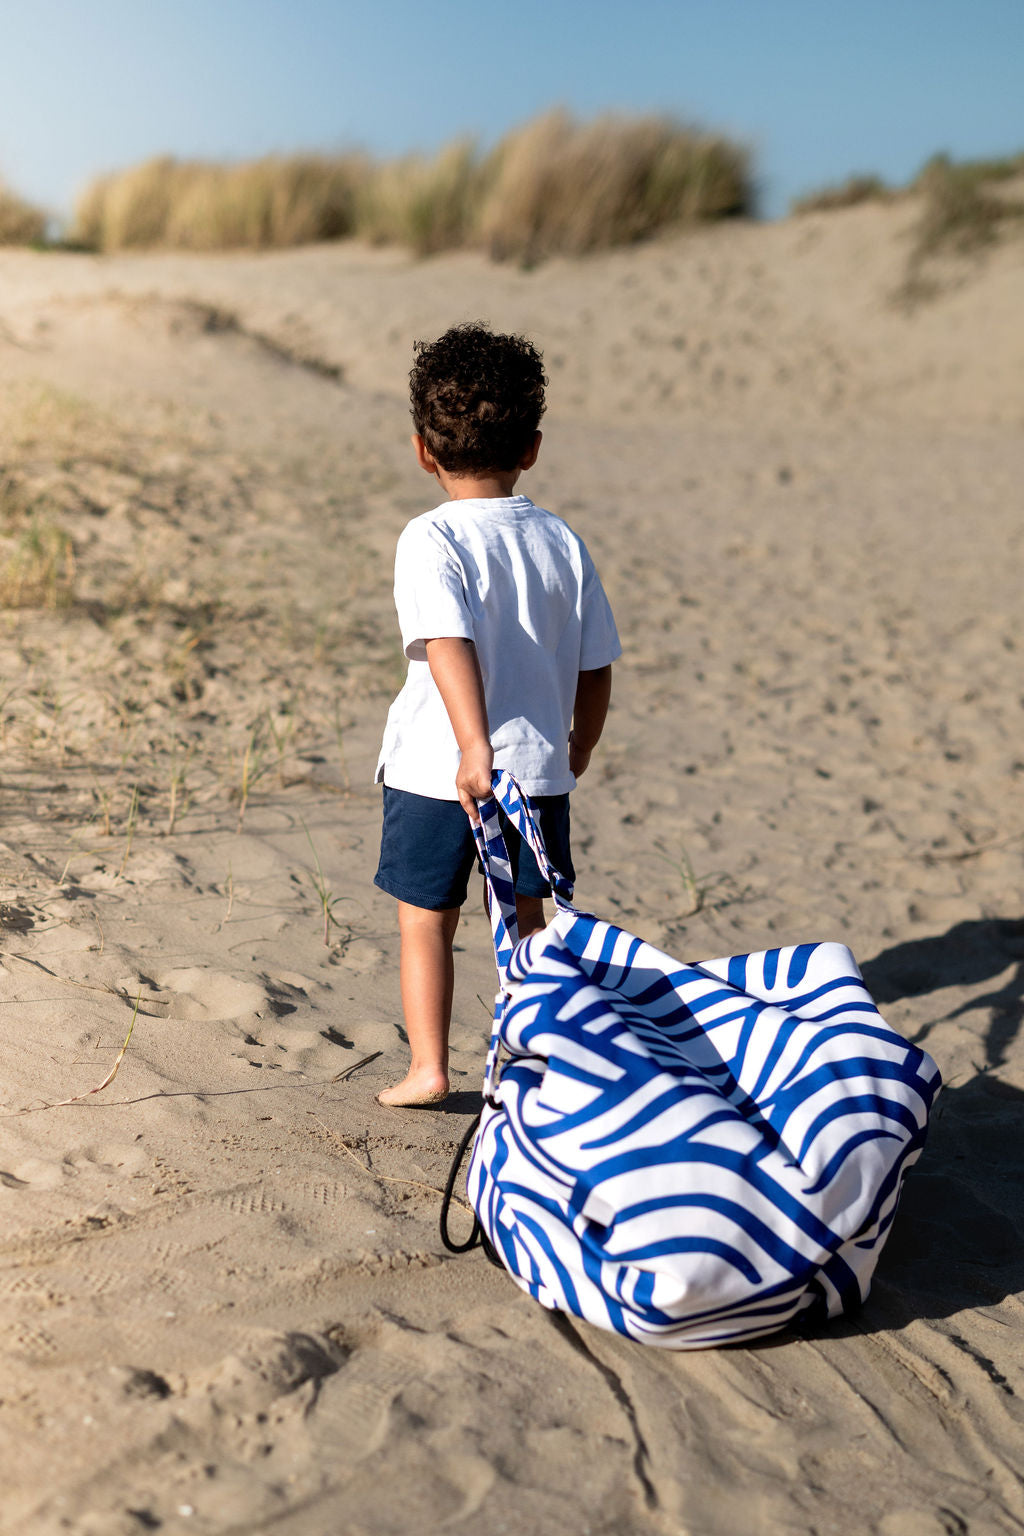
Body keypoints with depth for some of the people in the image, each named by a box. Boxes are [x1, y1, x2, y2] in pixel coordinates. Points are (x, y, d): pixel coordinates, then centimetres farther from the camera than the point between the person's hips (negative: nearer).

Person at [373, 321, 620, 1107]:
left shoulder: (431, 540, -11)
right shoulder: (562, 542, 2)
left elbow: (449, 645, -26)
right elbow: (596, 668, 5)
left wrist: (475, 749, -31)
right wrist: (577, 753, 19)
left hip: (436, 771, -3)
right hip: (539, 768, 4)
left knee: (425, 922, 12)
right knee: (527, 921, 18)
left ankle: (428, 1066, 14)